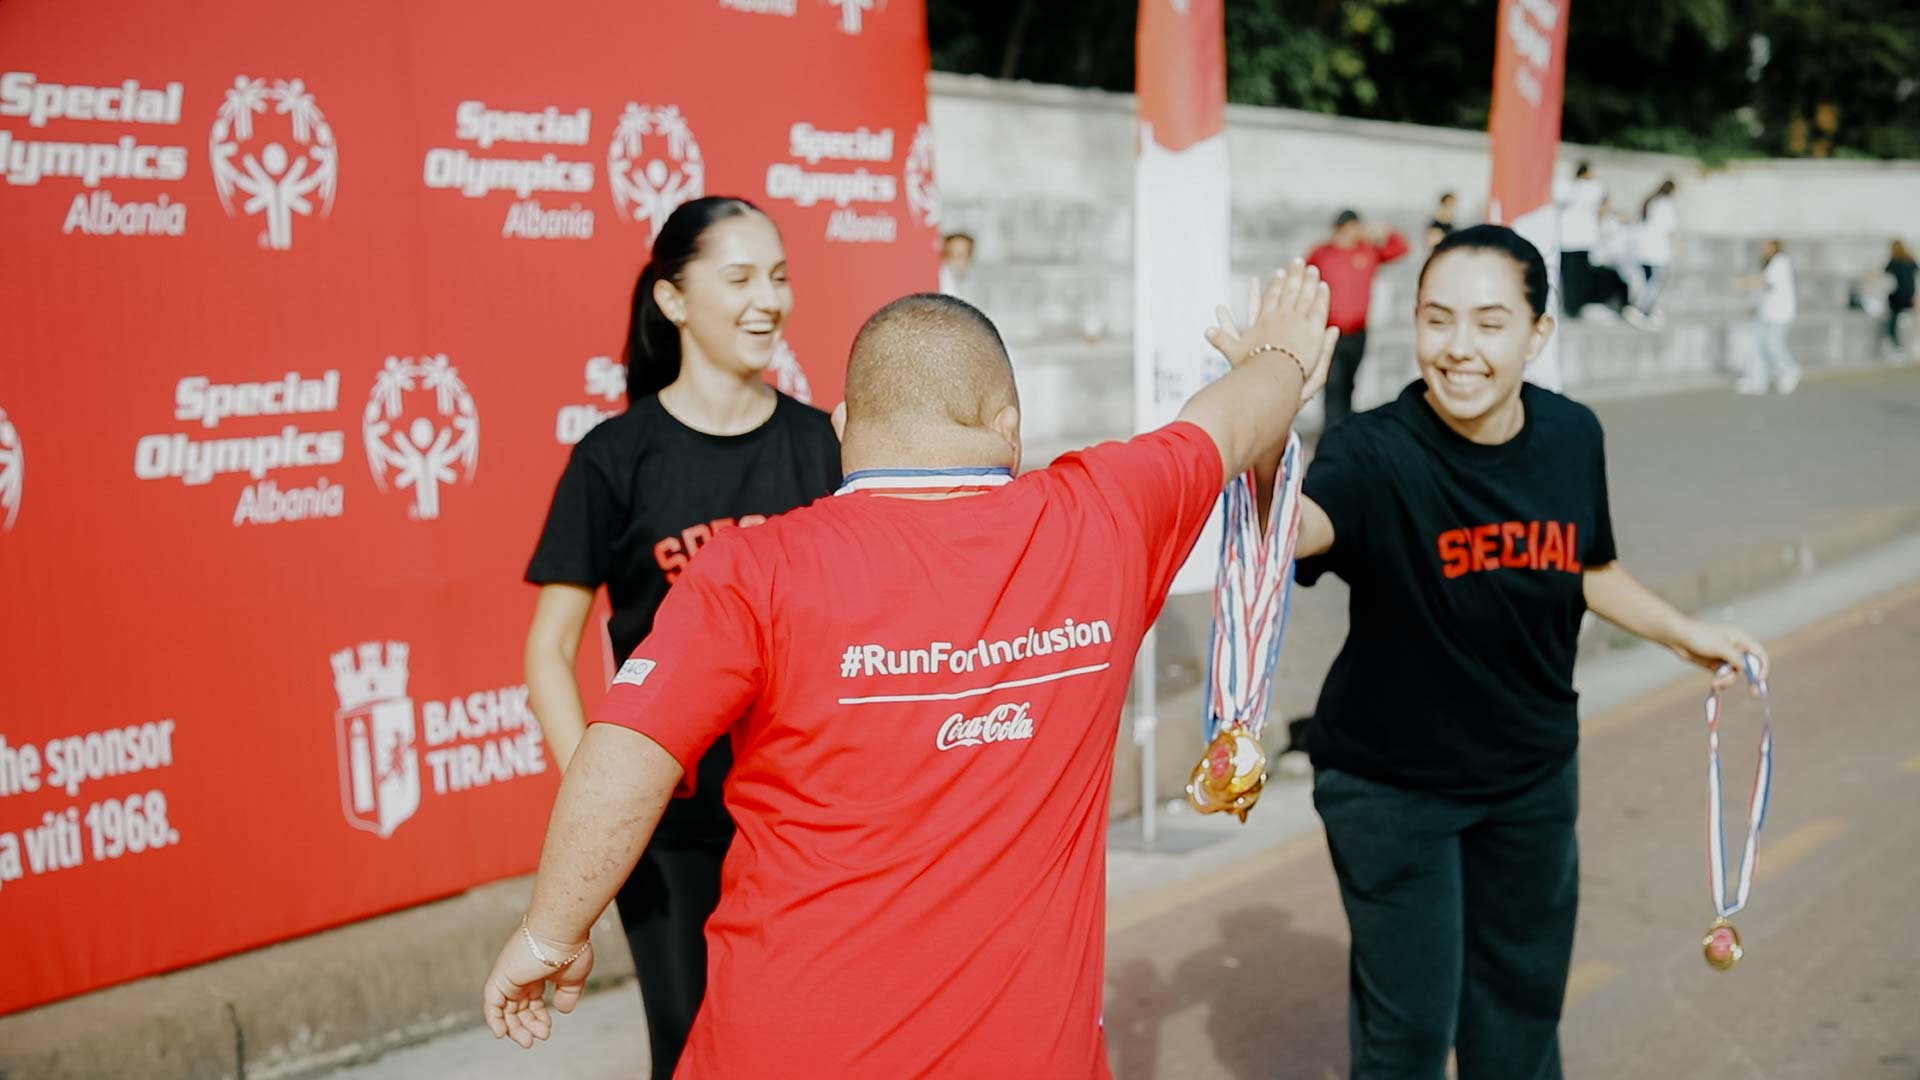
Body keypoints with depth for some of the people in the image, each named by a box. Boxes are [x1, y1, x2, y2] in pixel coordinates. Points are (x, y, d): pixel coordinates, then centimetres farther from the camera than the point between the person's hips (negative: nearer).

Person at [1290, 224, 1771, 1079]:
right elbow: (1296, 527, -51)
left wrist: (1685, 633, 14)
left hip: (1533, 774, 5)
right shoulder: (1378, 453, -27)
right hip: (1391, 779, -5)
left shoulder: (1572, 438, -10)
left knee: (1524, 993, 22)